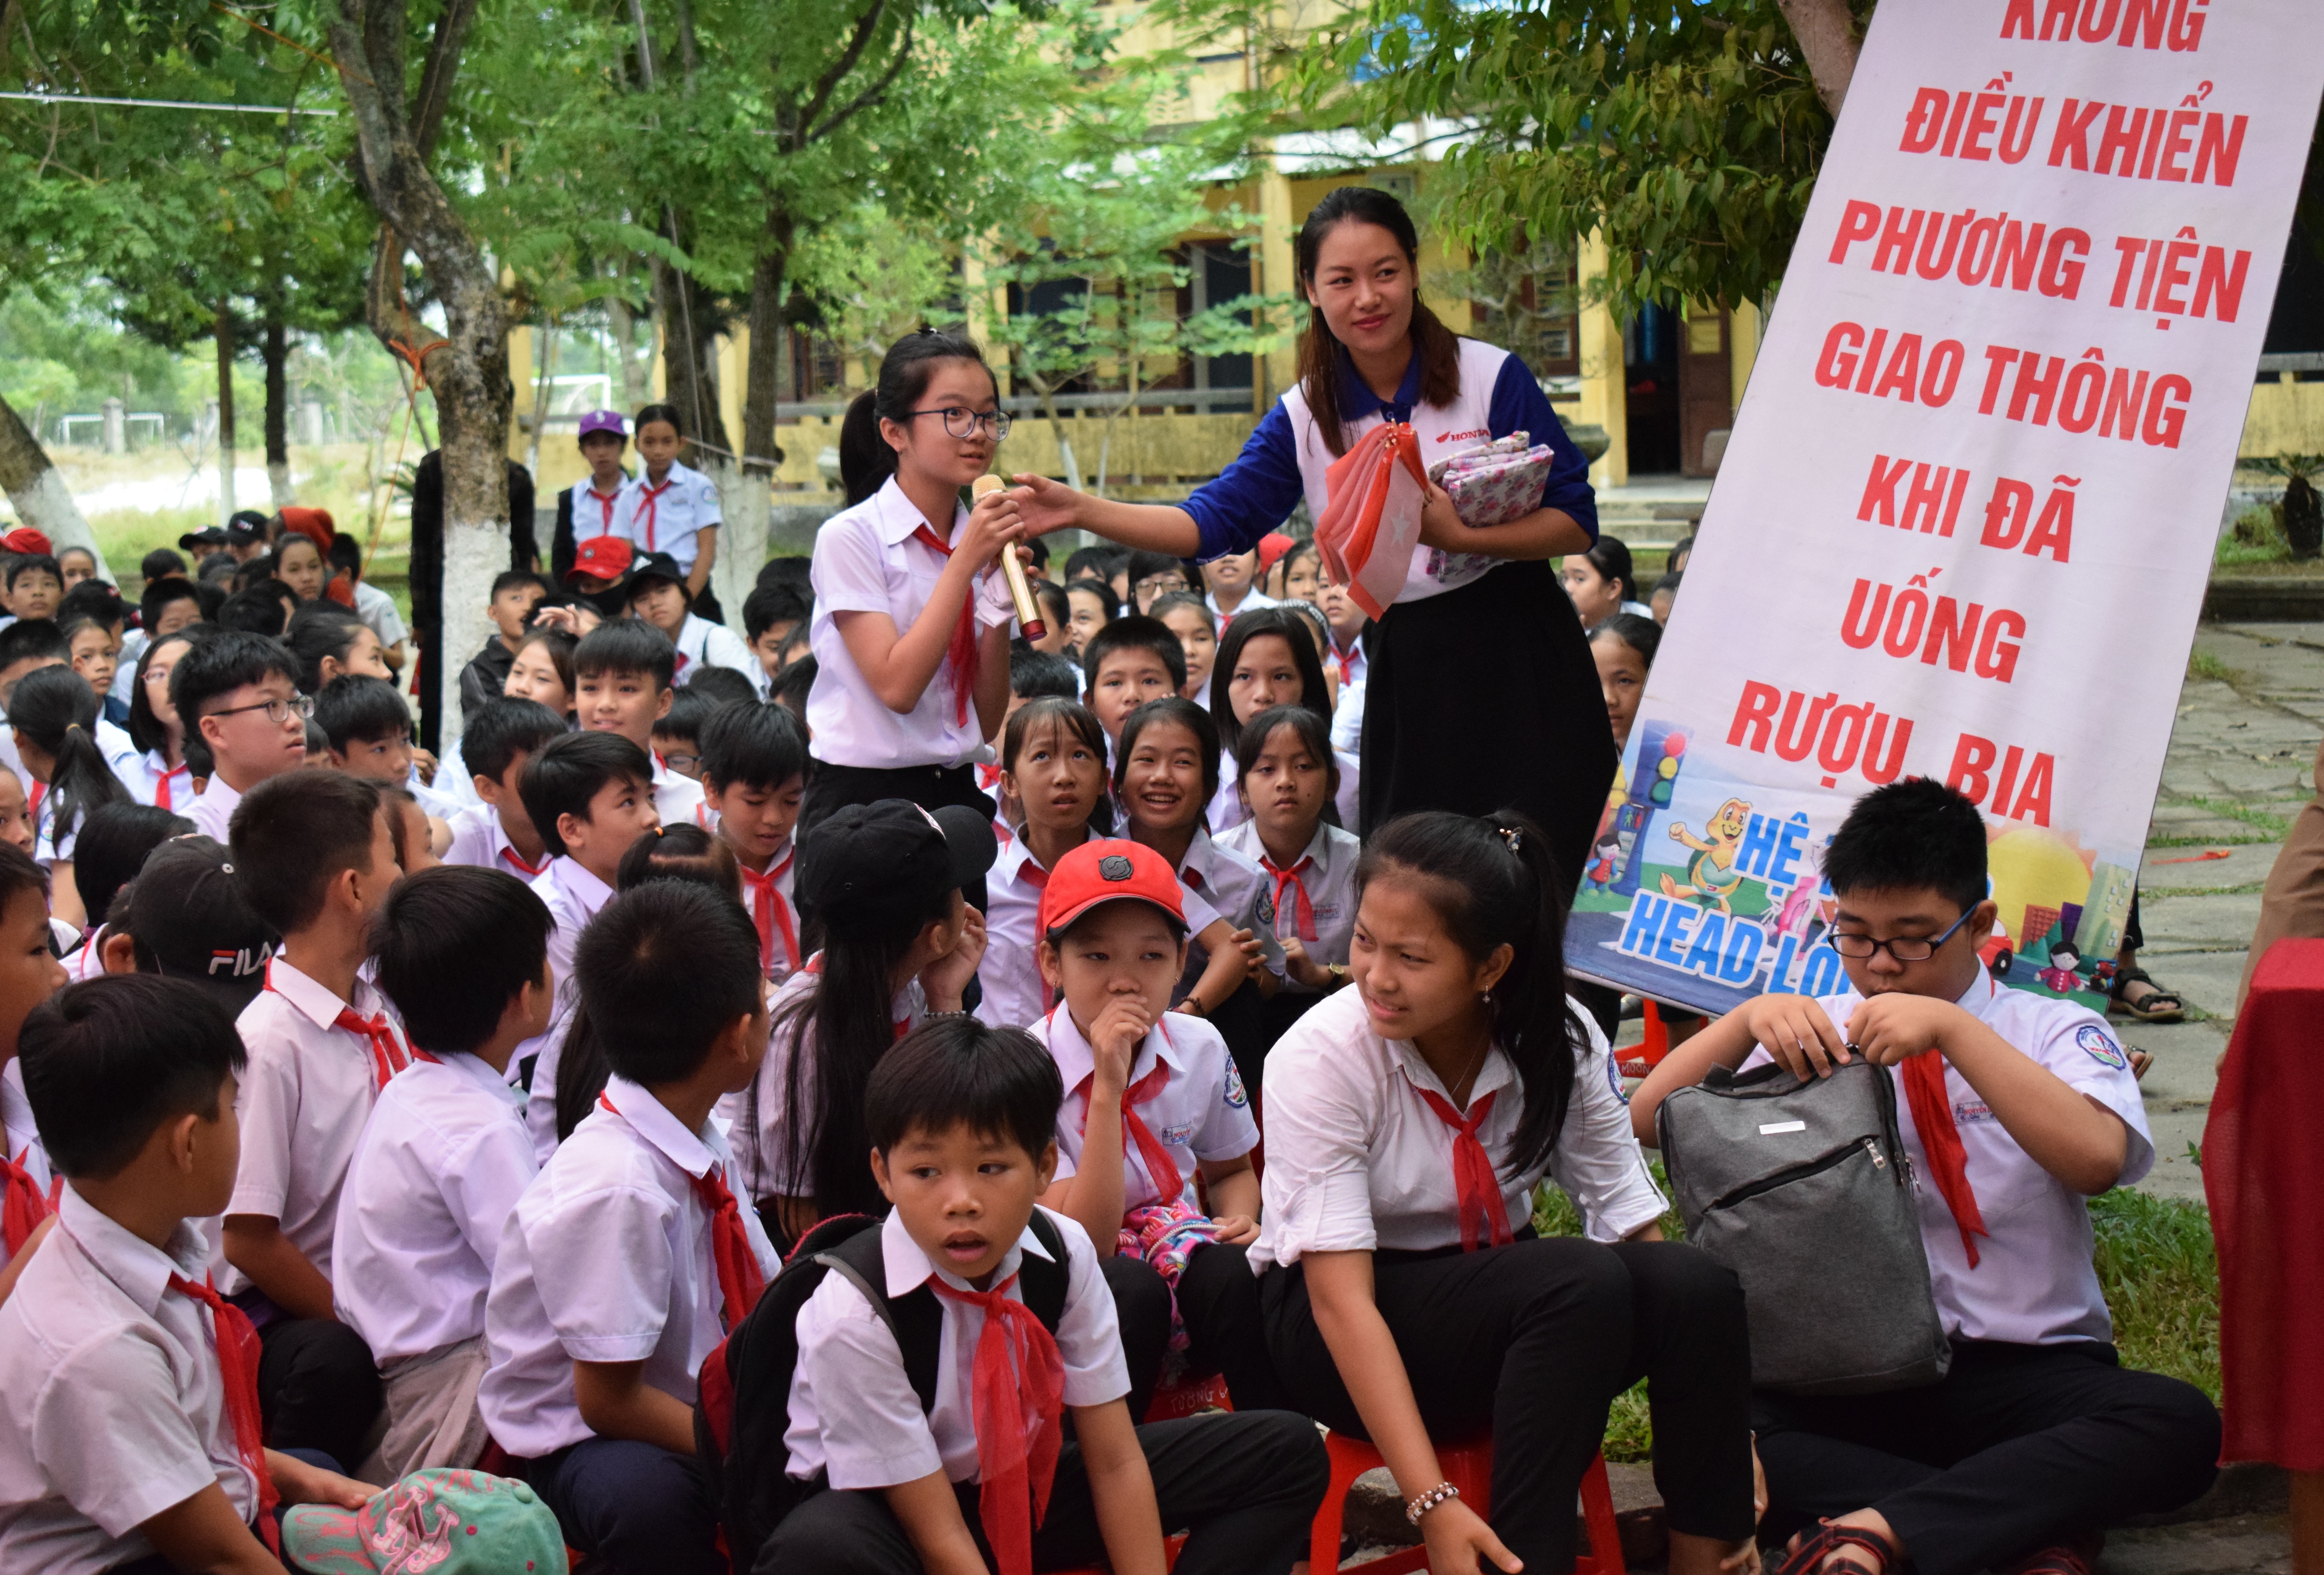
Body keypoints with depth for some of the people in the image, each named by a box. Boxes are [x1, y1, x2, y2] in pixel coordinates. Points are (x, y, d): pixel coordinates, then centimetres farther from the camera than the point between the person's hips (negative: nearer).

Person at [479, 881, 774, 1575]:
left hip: (699, 1403, 8)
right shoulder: (616, 1190, -25)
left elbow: (766, 1309, 9)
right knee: (648, 1497, -40)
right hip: (576, 1444, -8)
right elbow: (607, 1399, -19)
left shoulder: (704, 1145, -1)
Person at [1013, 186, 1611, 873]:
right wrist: (1080, 510, -9)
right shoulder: (1304, 418, 5)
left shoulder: (1492, 377, -5)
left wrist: (1460, 537, -22)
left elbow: (1576, 520, -7)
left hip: (1519, 661, -3)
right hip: (1407, 677, 3)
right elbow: (1214, 522, 2)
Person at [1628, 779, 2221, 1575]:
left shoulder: (2054, 1033, 6)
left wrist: (1950, 1027, -21)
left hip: (2027, 1372, -1)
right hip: (1853, 1372, 1)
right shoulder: (1818, 1034, 12)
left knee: (2177, 1423, -32)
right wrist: (1751, 1017, -13)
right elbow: (1649, 1116, 3)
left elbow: (2096, 1158, -17)